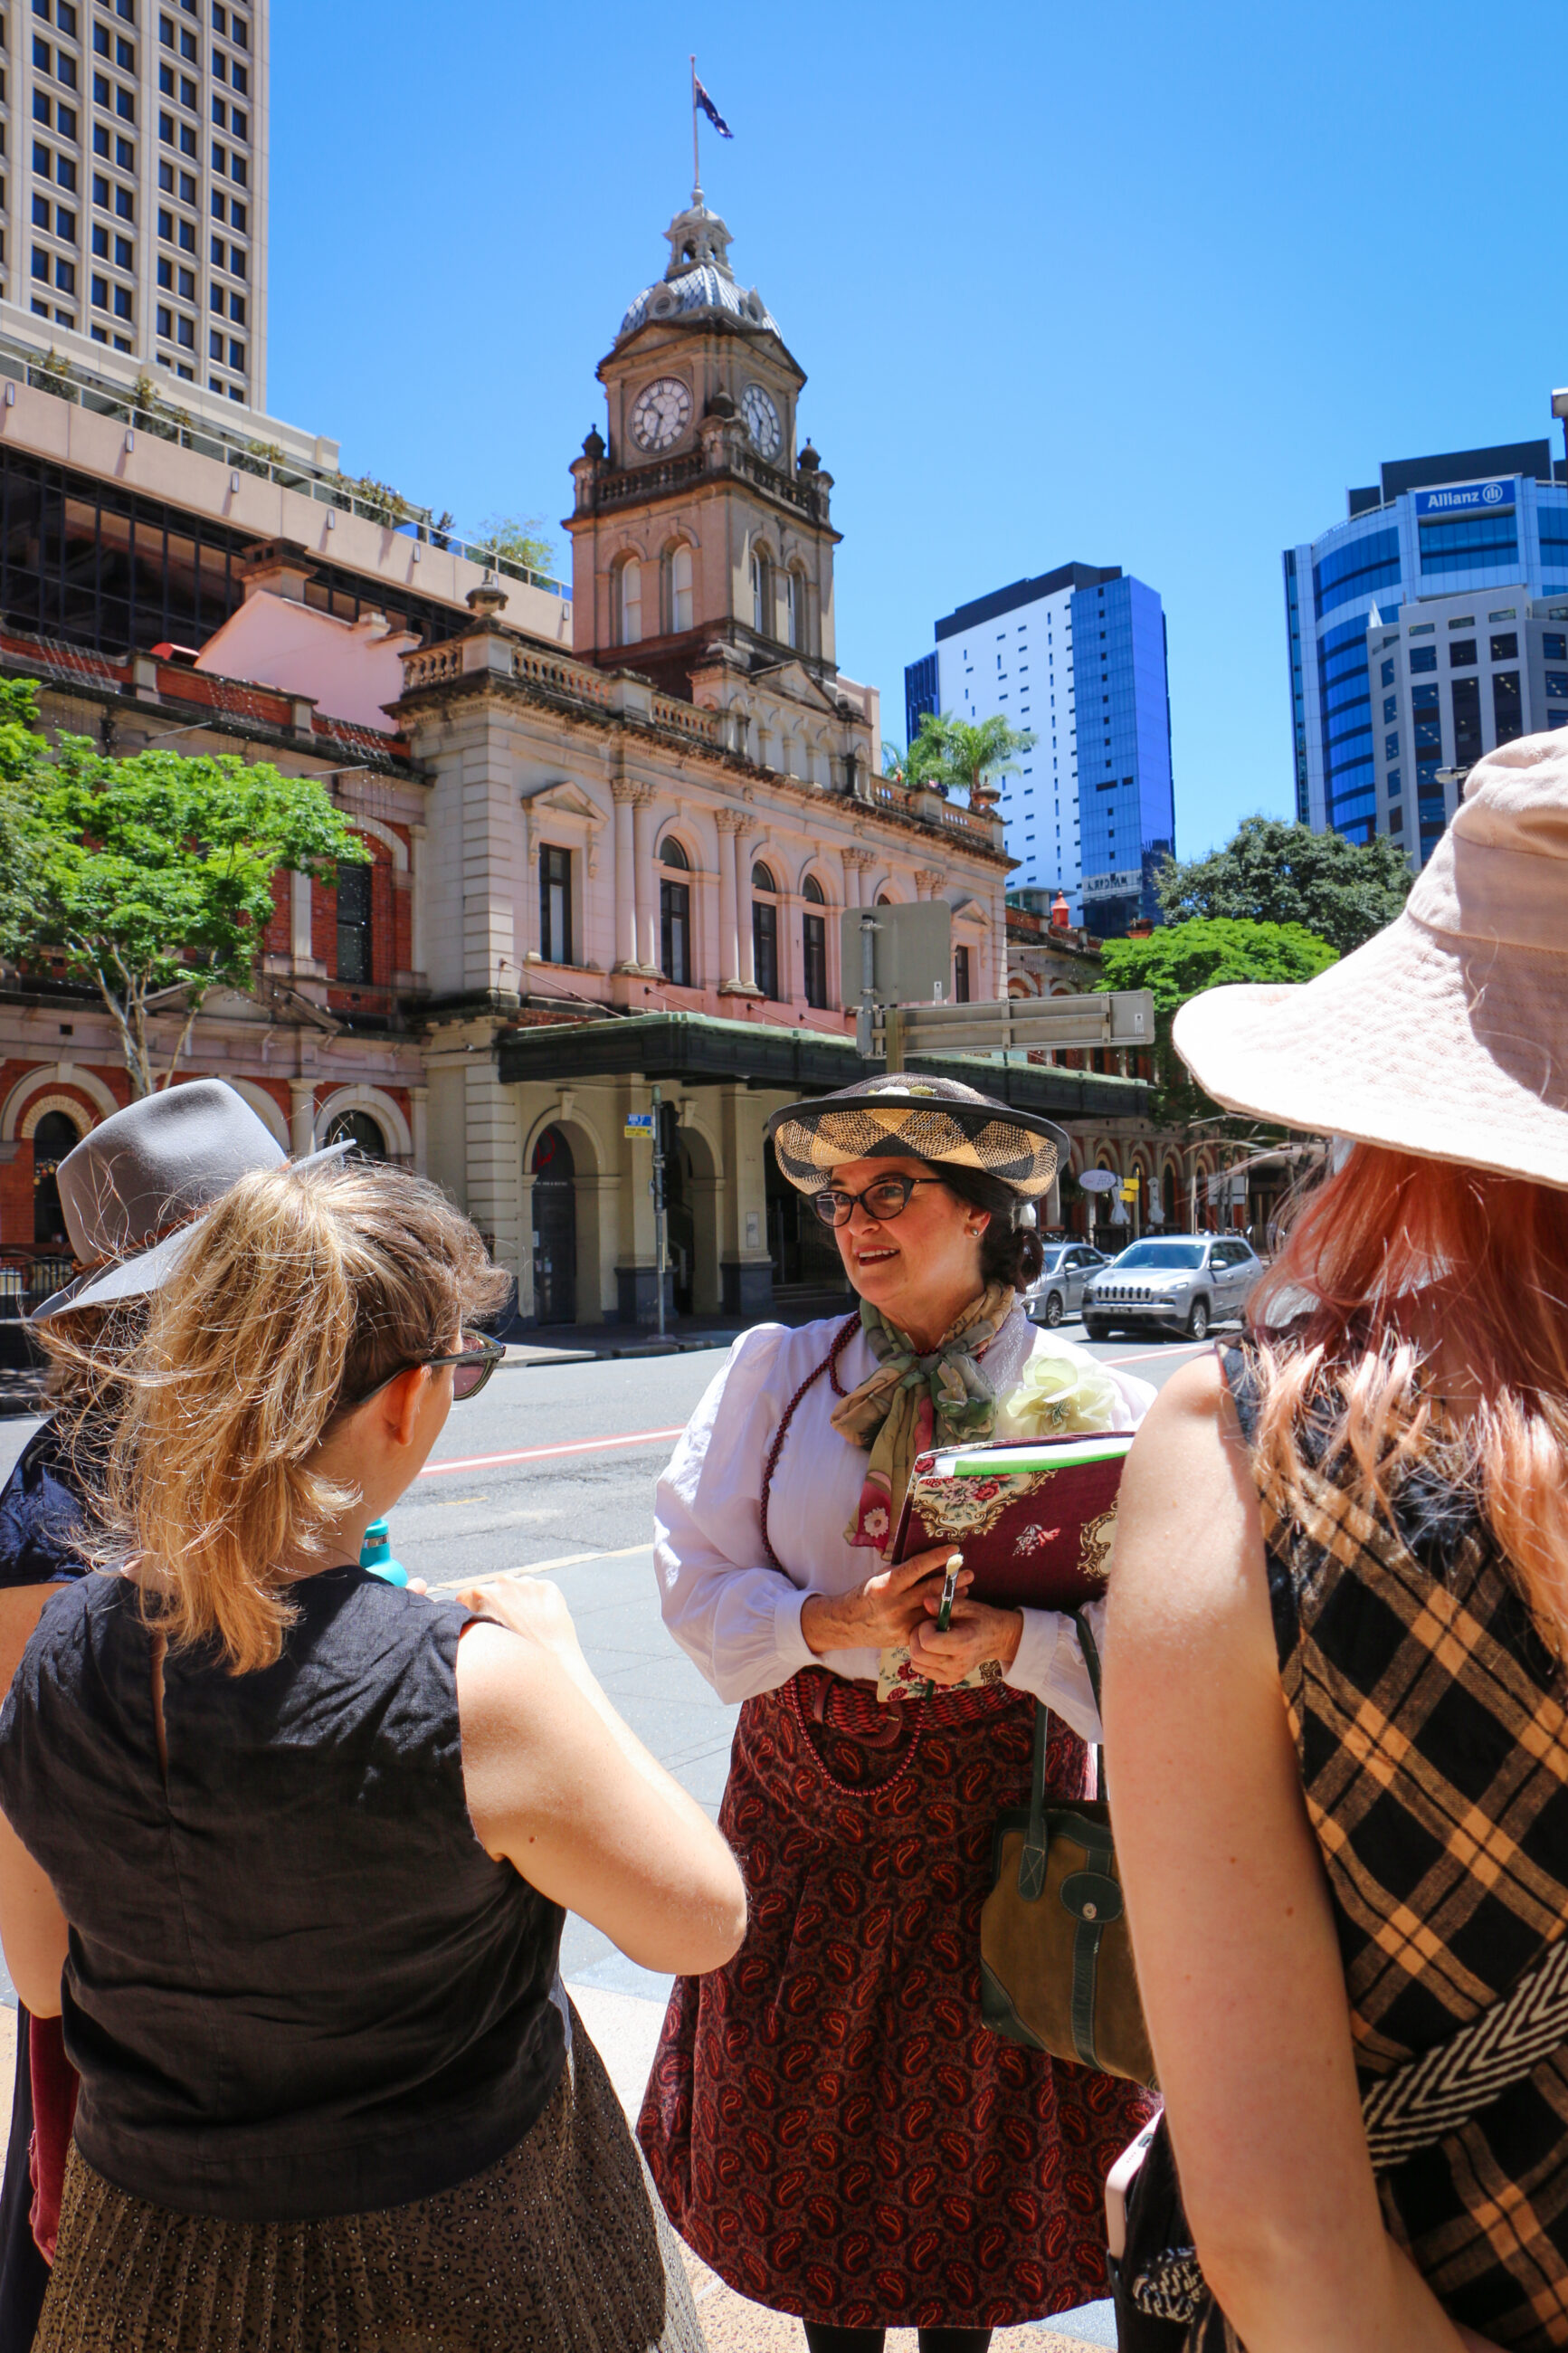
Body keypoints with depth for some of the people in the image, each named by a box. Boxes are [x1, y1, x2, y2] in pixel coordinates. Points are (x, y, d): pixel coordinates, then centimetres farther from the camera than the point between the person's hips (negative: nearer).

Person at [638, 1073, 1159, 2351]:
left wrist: (1014, 1639, -25)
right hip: (808, 1793, 2)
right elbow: (696, 1575, -4)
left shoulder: (1092, 1402, -8)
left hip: (997, 1811, -1)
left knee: (975, 2132, 17)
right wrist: (831, 1623, -20)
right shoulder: (776, 1369, -3)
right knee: (810, 2118, 17)